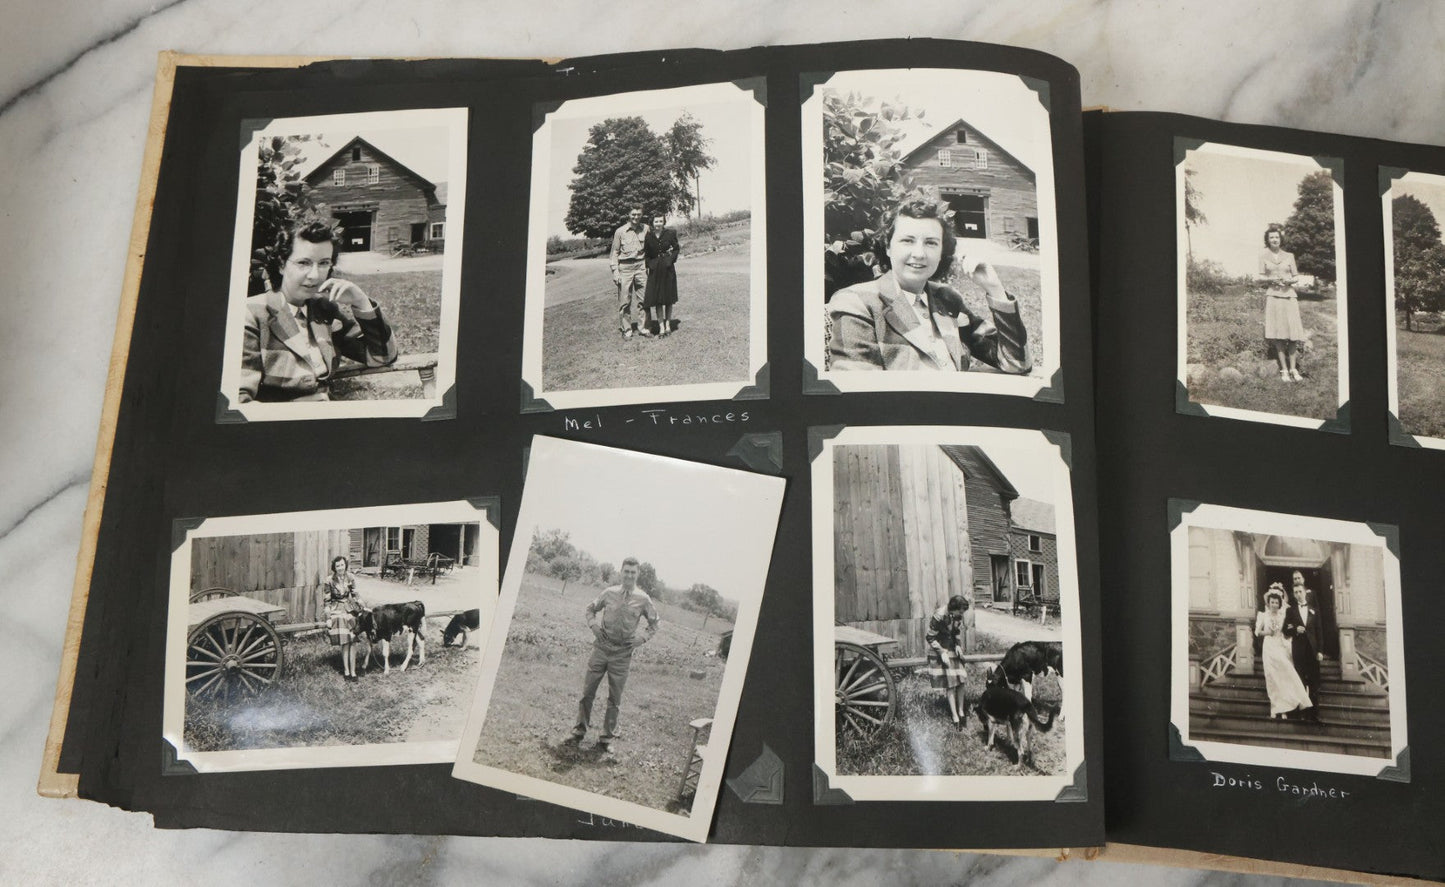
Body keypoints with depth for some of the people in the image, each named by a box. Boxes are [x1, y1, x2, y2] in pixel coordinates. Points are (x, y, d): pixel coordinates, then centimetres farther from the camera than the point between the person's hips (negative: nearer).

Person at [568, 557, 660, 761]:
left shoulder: (643, 599, -5)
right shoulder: (609, 593, -3)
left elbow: (654, 623, 9)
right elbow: (591, 609, 14)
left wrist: (642, 637, -5)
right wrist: (593, 625, -2)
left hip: (622, 654, -1)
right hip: (601, 648, 1)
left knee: (614, 700, 6)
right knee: (587, 691, 6)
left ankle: (606, 741, 18)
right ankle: (579, 731, 22)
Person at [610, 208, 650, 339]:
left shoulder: (645, 229, 5)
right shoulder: (620, 232, -1)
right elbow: (615, 252, 3)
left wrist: (648, 265, 6)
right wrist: (615, 271, -3)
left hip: (640, 266, 2)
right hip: (625, 268, -2)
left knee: (644, 298, 2)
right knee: (624, 301, 0)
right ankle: (627, 329, 8)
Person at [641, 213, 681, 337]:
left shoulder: (670, 234, -3)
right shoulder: (648, 236, -1)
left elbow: (676, 248, 4)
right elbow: (646, 253, 8)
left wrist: (670, 260, -7)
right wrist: (649, 264, -2)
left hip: (668, 269, 0)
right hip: (654, 270, 0)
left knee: (668, 298, 7)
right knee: (657, 299, -2)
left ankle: (668, 324, 17)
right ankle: (661, 327, -1)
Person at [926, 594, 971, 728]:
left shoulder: (958, 615, -9)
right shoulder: (939, 617, -28)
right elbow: (931, 638, -18)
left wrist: (958, 645, -4)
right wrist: (942, 652, -23)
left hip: (954, 649, 6)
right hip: (940, 650, -6)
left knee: (960, 680, 6)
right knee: (950, 683, -6)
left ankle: (961, 711, 21)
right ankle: (955, 717, 0)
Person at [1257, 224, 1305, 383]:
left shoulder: (1289, 256, 11)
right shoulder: (1263, 255, 8)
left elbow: (1296, 276, 13)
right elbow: (1260, 277, 8)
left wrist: (1289, 280, -8)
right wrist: (1271, 279, -11)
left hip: (1289, 295, 1)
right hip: (1273, 296, -1)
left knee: (1294, 334, -5)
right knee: (1278, 335, -5)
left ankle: (1293, 368, 3)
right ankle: (1284, 370, -1)